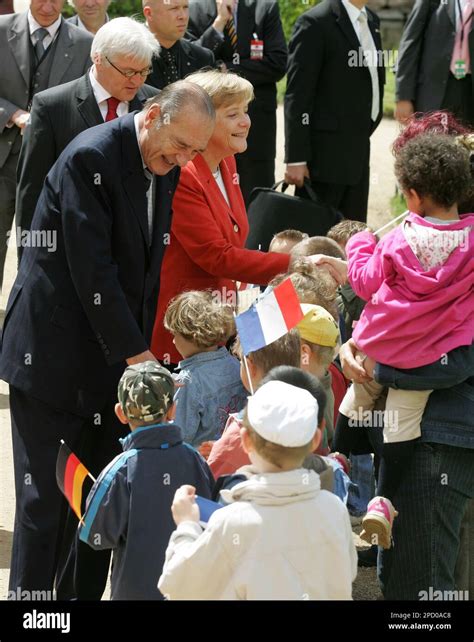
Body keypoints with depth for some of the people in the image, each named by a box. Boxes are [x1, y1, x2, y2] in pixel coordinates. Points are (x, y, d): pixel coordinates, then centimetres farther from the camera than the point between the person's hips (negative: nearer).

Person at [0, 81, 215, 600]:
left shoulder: (164, 168, 8)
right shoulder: (91, 157, -18)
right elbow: (92, 270, -22)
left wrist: (142, 347, 8)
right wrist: (135, 353, -19)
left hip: (114, 358, 7)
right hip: (54, 355, -7)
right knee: (45, 498, -3)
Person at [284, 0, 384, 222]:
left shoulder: (371, 20, 12)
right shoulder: (315, 23, -12)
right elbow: (297, 96, -13)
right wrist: (295, 159, -16)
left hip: (358, 152, 7)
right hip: (326, 154, -7)